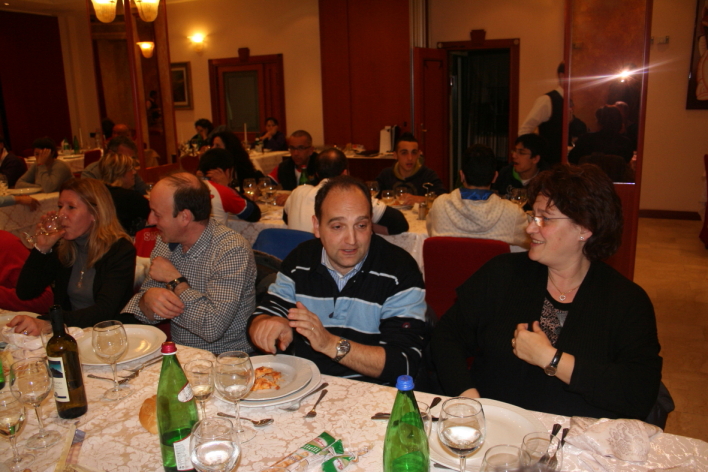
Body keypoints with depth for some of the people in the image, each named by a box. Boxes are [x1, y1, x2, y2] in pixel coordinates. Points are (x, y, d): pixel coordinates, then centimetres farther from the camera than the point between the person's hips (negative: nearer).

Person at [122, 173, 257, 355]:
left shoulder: (231, 250, -19)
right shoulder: (166, 242, 3)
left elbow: (213, 328, -25)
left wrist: (174, 280, -17)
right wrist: (148, 299, -17)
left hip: (226, 360, -6)